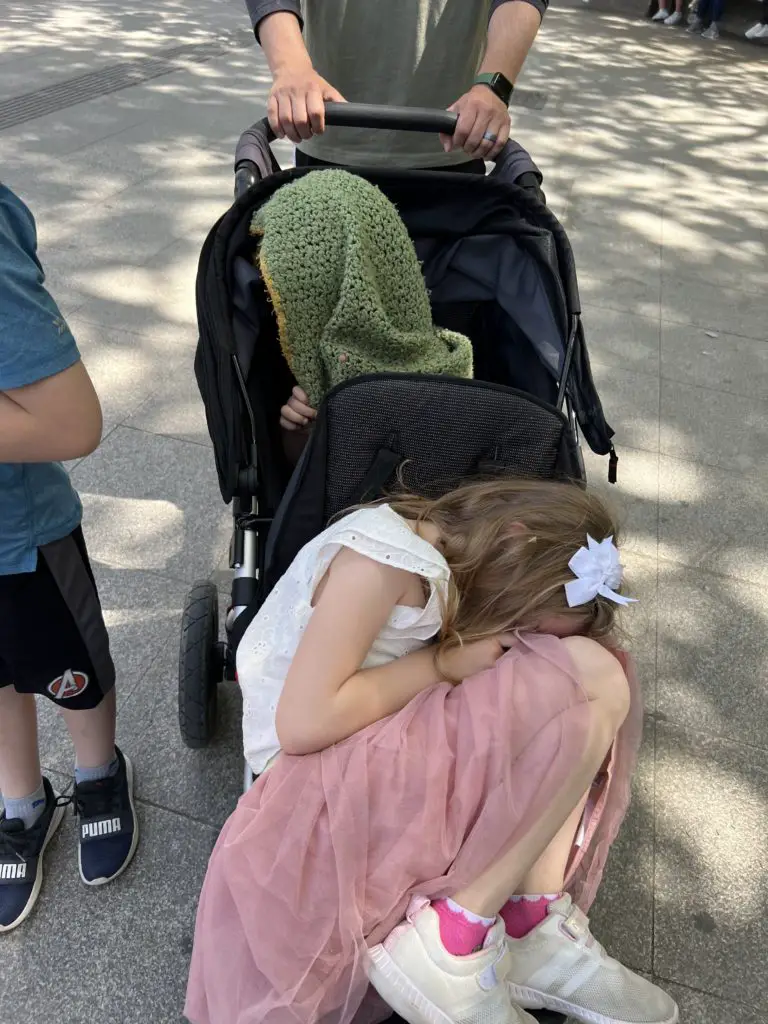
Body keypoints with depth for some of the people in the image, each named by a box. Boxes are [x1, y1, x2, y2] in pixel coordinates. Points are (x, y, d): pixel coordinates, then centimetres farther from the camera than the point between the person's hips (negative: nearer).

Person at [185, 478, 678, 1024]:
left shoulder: (441, 570, 10)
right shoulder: (384, 554, -18)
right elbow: (302, 724, -22)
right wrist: (442, 664, -14)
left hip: (377, 772, 10)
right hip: (314, 788, -9)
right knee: (593, 676, -19)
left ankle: (535, 918, -9)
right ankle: (450, 943, -14)